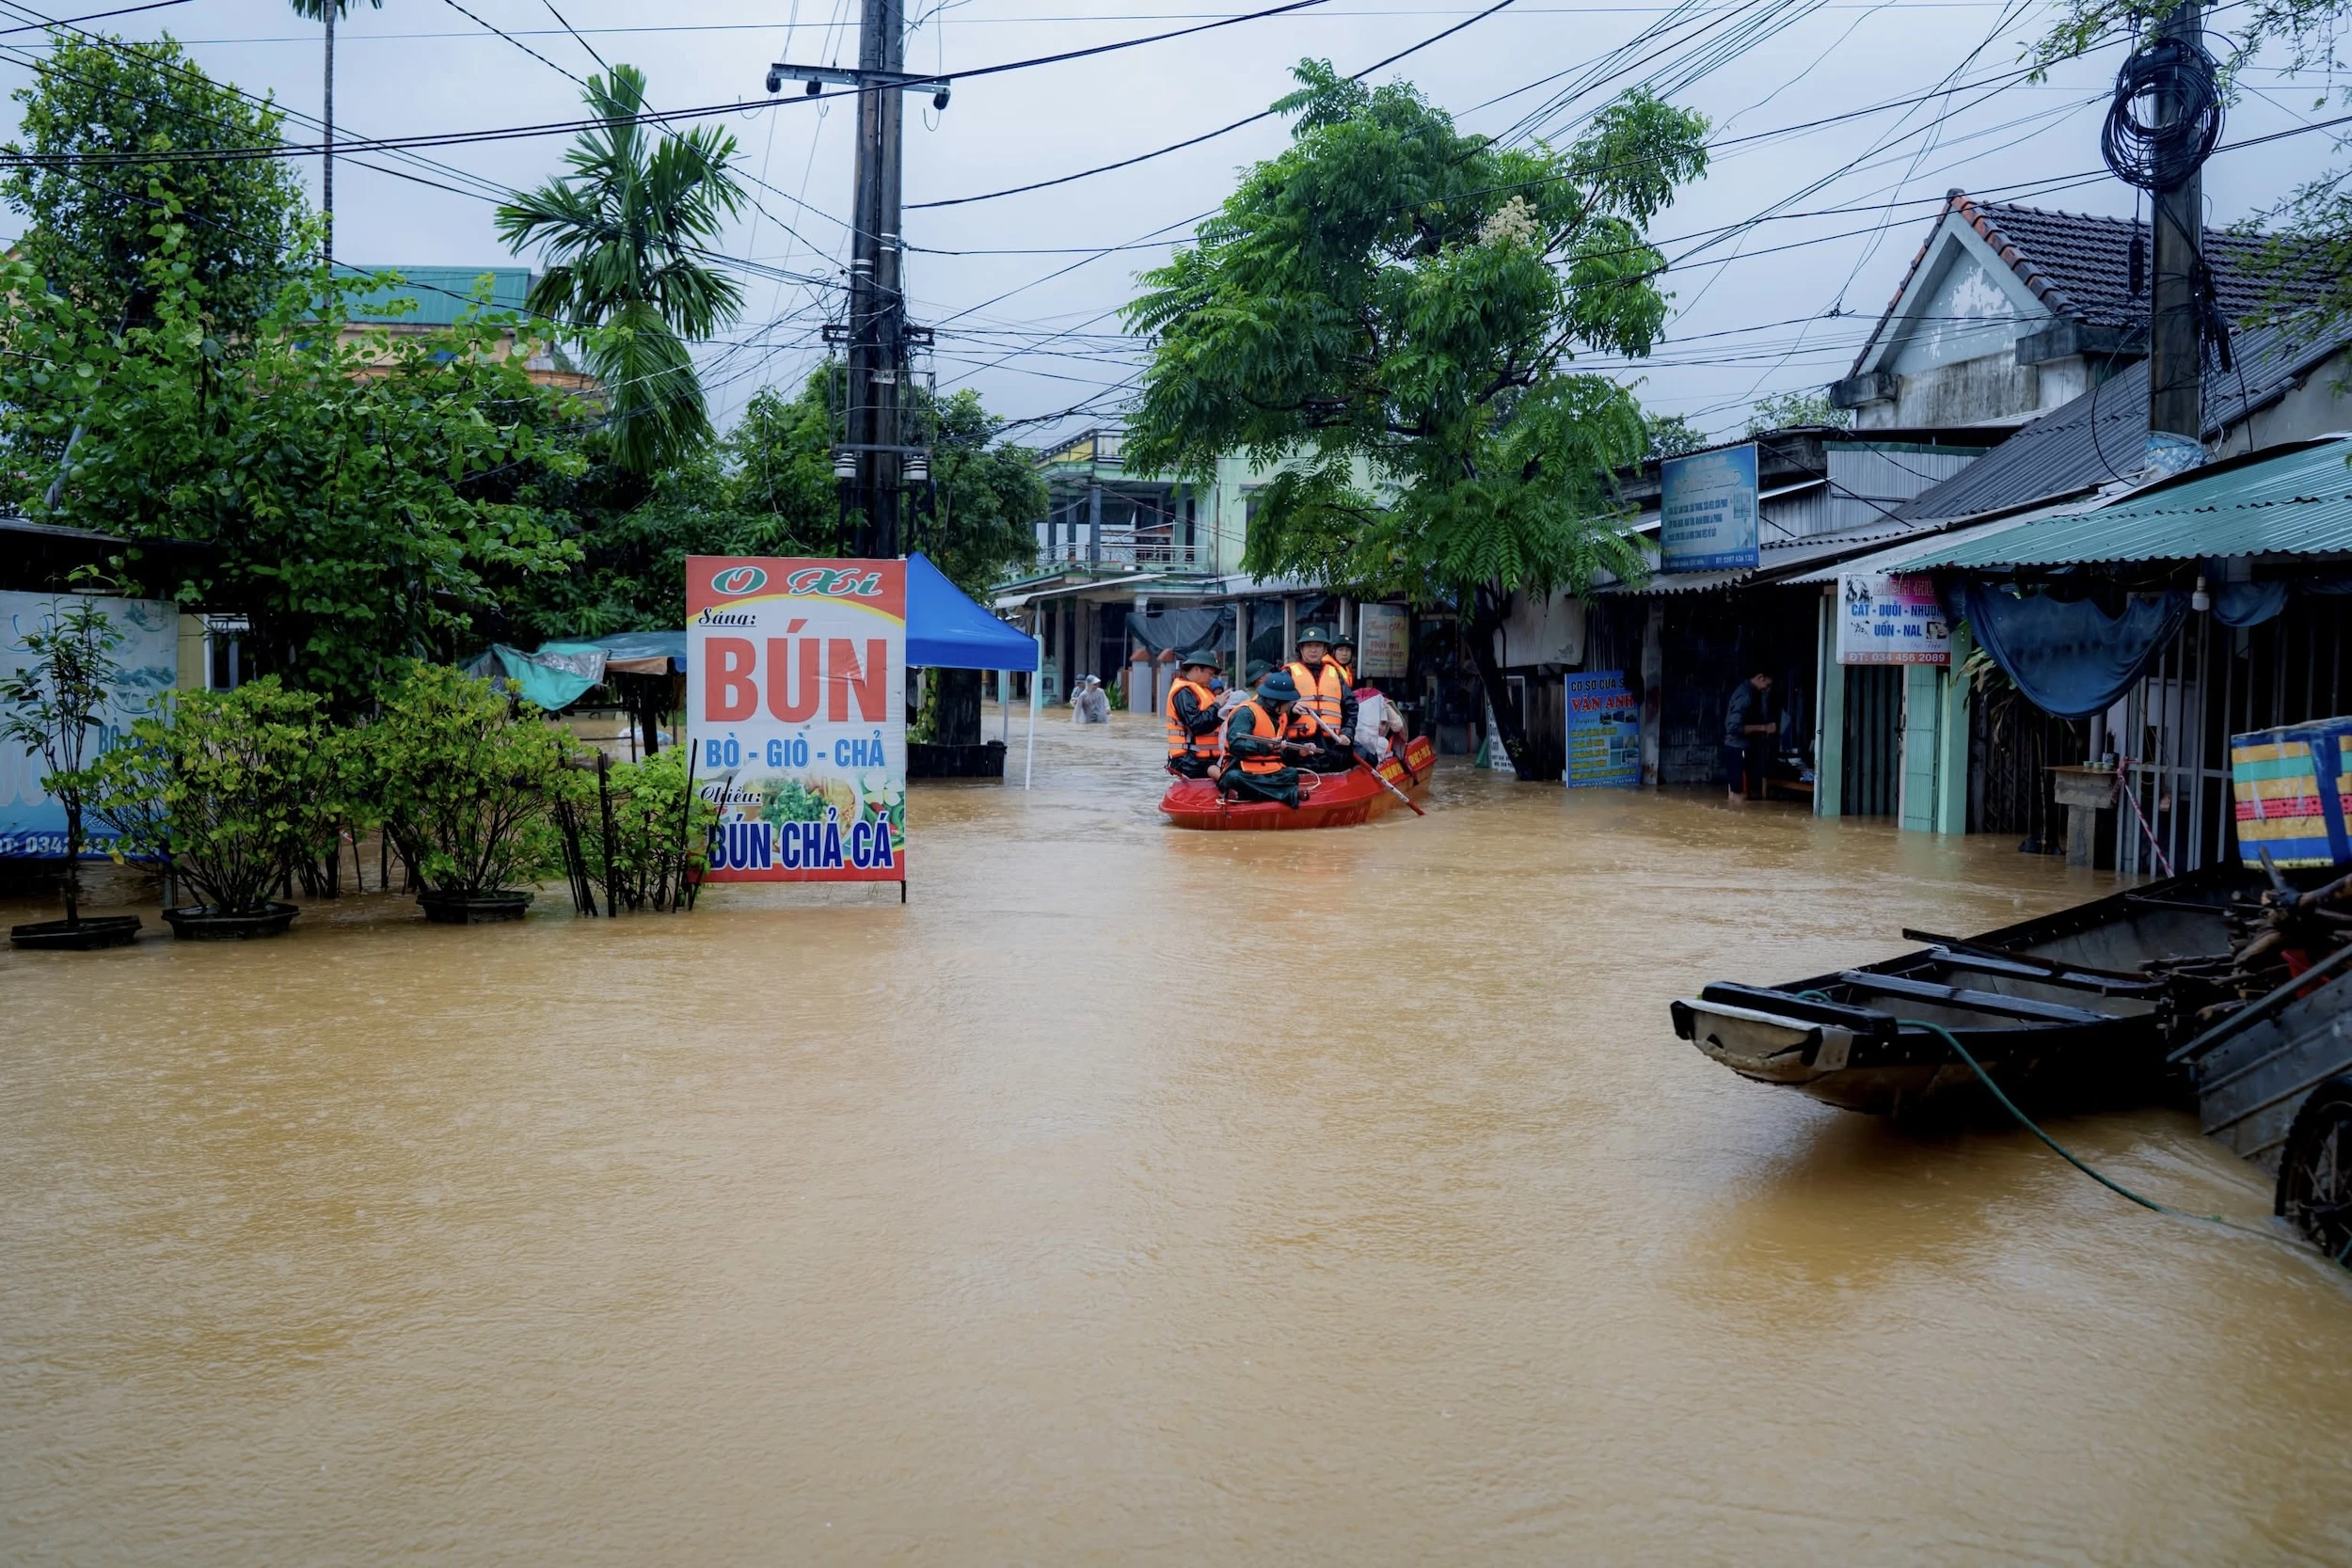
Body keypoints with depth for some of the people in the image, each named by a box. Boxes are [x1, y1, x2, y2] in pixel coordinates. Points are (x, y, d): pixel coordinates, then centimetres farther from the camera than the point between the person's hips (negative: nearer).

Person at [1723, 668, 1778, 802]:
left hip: (1739, 748, 10)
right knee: (1741, 795, -8)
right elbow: (1735, 727, -26)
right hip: (1739, 750, -10)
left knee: (1737, 792, 13)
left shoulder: (1748, 691, 13)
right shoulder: (1746, 694, -18)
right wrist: (1763, 728, -22)